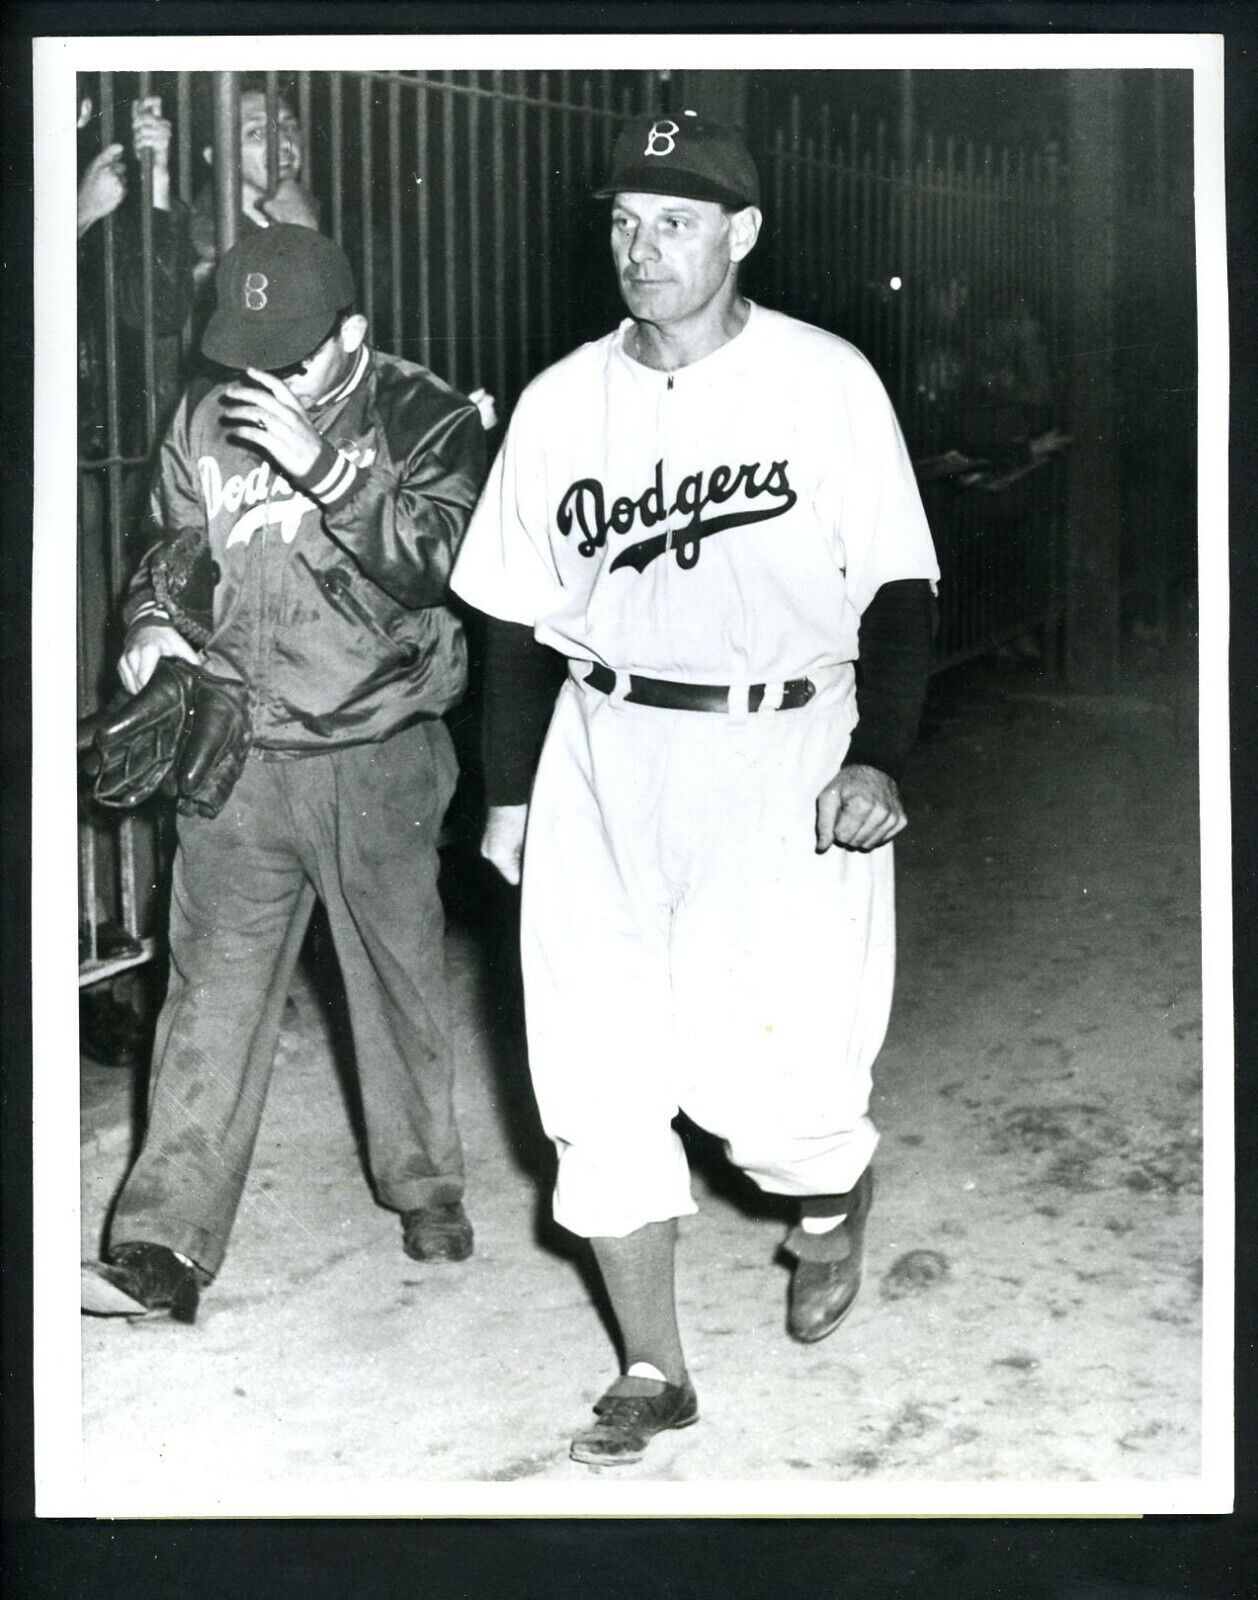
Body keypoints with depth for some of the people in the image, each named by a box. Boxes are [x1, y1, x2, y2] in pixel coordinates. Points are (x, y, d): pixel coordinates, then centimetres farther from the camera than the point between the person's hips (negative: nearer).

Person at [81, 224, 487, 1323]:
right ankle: (166, 1245, -2)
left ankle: (426, 1188, 32)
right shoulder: (205, 421, 5)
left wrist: (322, 469, -25)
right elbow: (176, 549, 19)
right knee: (212, 993, -2)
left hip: (377, 755, -2)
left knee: (402, 981, 11)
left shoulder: (427, 420, -6)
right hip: (240, 750, 2)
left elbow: (433, 566, -18)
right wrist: (155, 622, -1)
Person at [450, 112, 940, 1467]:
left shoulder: (827, 381, -3)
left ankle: (830, 1191, 27)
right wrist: (507, 789, 12)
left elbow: (896, 590, -2)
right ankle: (652, 1372, 19)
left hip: (785, 757, -3)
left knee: (765, 1079, -11)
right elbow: (522, 616, 13)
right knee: (599, 1077, 3)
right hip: (604, 760, 4)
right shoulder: (560, 402, 7)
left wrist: (877, 757, -13)